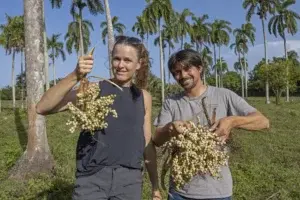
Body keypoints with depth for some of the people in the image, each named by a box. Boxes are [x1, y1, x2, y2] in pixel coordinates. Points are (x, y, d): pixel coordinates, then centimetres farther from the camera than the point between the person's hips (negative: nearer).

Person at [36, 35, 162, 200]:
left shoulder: (143, 97, 6)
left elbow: (147, 144, 11)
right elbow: (42, 108, -13)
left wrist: (155, 185, 14)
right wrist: (75, 76, -24)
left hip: (129, 180, 3)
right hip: (93, 177, -2)